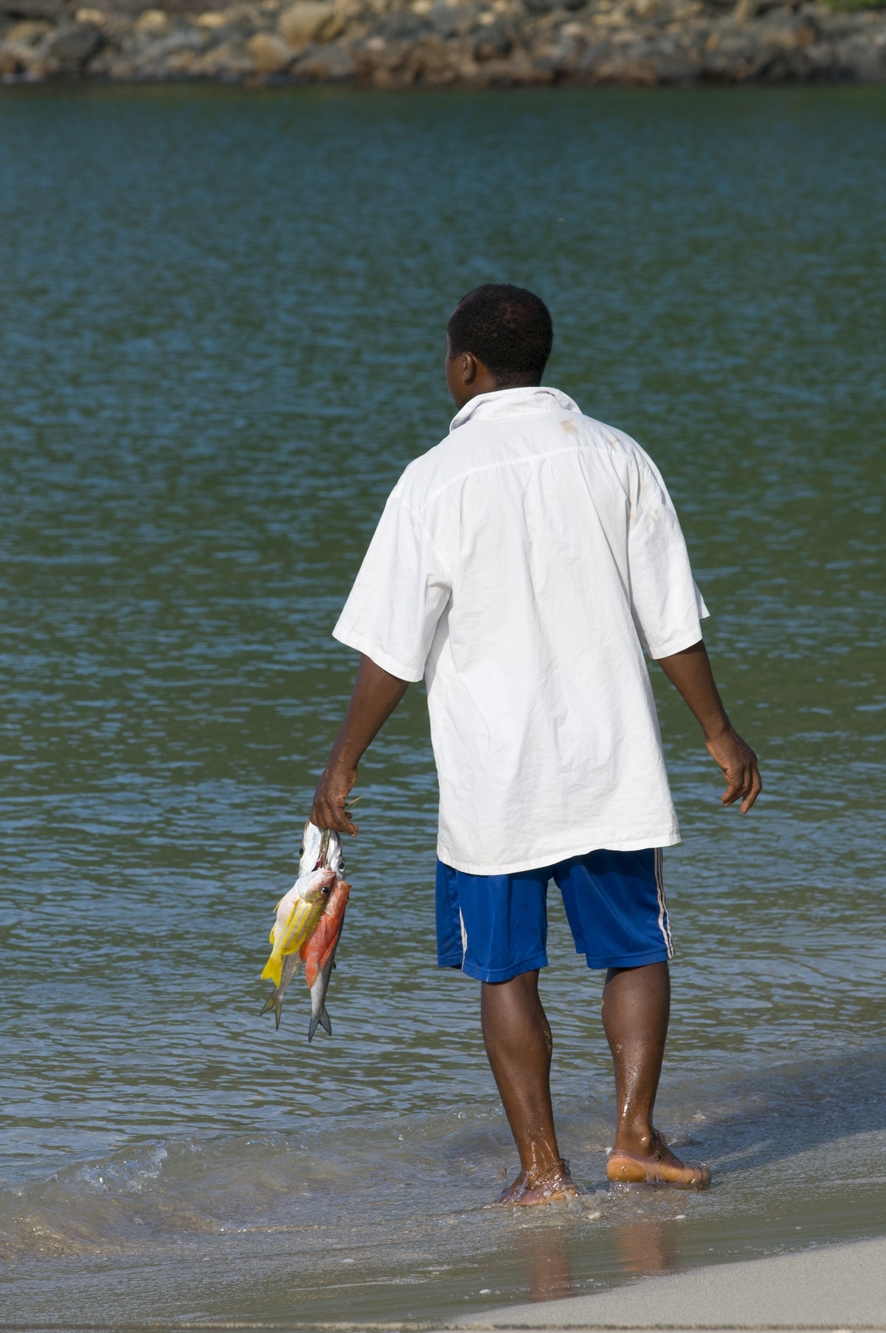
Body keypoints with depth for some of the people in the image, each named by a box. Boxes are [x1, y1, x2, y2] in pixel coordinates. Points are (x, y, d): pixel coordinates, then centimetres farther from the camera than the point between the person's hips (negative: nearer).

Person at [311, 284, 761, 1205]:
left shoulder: (436, 483, -9)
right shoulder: (617, 461, 0)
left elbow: (392, 653, -8)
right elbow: (672, 623, 2)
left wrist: (343, 766, 2)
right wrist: (719, 733, 13)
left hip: (491, 775, -2)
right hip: (610, 765, 2)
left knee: (505, 969, 8)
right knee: (637, 948, 15)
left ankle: (541, 1165, 7)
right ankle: (634, 1134, 5)